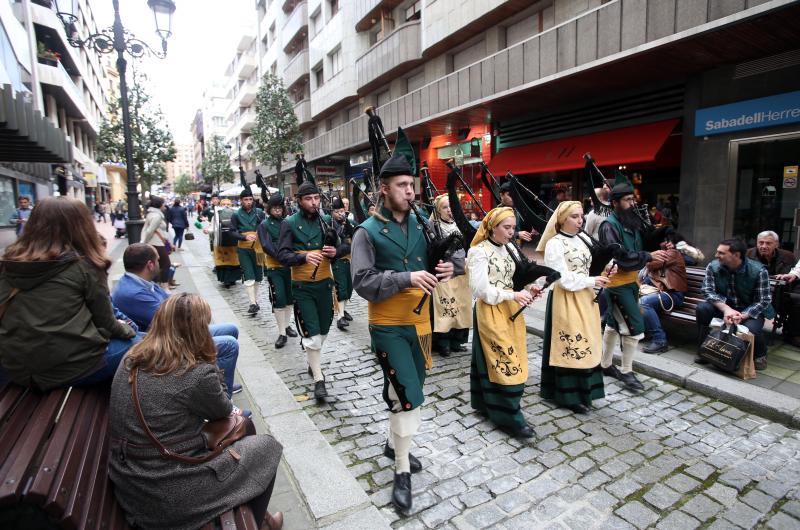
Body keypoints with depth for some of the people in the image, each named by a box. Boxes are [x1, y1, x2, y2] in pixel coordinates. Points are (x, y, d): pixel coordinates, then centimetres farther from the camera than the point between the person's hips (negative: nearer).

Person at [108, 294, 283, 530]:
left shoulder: (132, 359, -2)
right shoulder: (197, 373, -25)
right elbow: (223, 411, -5)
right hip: (168, 495, -8)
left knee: (245, 428, 20)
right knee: (266, 447, 10)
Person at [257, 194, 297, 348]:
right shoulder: (264, 225, -3)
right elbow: (266, 246, -14)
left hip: (290, 265, 4)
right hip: (274, 267, -4)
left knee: (290, 297, 12)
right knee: (278, 299, -6)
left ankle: (287, 325, 29)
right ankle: (282, 333, 2)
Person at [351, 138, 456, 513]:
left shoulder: (420, 225, 3)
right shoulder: (368, 232, -11)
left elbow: (434, 262, 12)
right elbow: (362, 283, -17)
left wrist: (445, 270, -11)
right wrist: (406, 278, -27)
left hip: (419, 322, 6)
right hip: (388, 326, -5)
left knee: (409, 391, 18)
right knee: (406, 395, -6)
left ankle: (394, 444, 42)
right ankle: (402, 473, 13)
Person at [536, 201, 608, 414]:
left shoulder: (584, 239, 10)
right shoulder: (554, 244, -12)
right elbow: (564, 279, -16)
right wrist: (591, 281, -10)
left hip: (585, 298, 7)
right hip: (566, 300, -7)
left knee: (585, 344, 12)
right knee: (569, 346, -1)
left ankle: (583, 390, 27)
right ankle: (569, 395, 13)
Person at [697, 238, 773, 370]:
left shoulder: (759, 270, -19)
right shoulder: (713, 267, -13)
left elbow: (763, 301, -18)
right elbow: (707, 291, -16)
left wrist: (742, 316, -33)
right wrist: (726, 308, -34)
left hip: (750, 311, -2)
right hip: (724, 306, 2)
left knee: (751, 329, -32)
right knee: (702, 308, -27)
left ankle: (759, 355, 7)